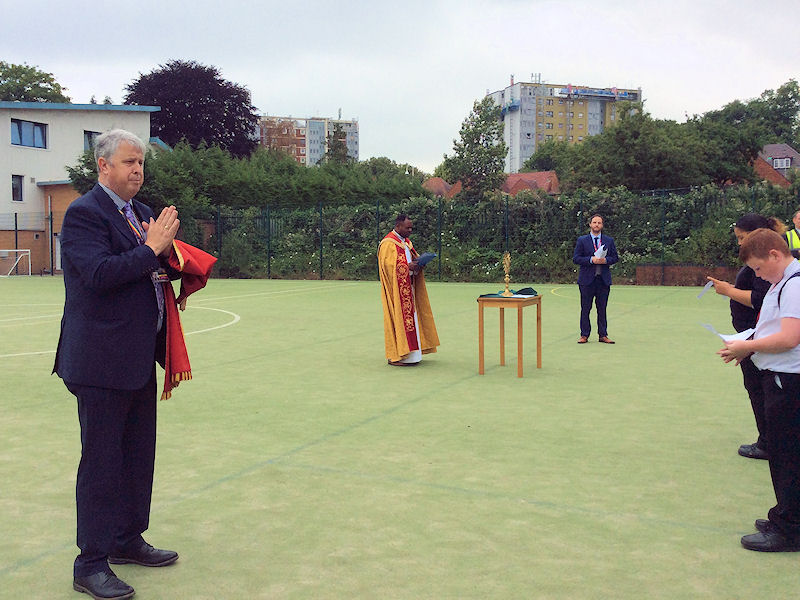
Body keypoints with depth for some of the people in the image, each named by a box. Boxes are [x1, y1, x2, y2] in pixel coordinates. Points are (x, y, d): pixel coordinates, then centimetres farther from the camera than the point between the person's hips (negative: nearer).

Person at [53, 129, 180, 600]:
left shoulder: (141, 212, 15)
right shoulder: (84, 213, -11)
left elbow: (157, 269, 17)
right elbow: (99, 273, -24)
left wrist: (167, 248, -4)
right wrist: (150, 248, -19)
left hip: (139, 358, 9)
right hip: (102, 361, -9)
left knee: (139, 455, 17)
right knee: (102, 462, -1)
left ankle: (127, 539, 33)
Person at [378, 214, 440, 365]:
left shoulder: (406, 242, 17)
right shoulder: (388, 243, -11)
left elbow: (412, 257, 24)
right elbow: (388, 264, -20)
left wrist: (417, 261, 2)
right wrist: (408, 266, -23)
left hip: (408, 287, 9)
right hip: (396, 289, -9)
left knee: (409, 316, 9)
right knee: (399, 318, -8)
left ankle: (407, 353, 15)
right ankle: (396, 356, -4)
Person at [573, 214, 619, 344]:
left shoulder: (609, 240, 12)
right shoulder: (582, 240, 4)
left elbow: (615, 257, 11)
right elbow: (575, 258, -2)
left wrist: (605, 260, -10)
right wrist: (591, 260, -15)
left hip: (604, 279, 2)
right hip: (587, 279, -2)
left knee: (602, 308, 6)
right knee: (585, 309, 1)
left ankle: (603, 335, 12)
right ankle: (584, 335, 8)